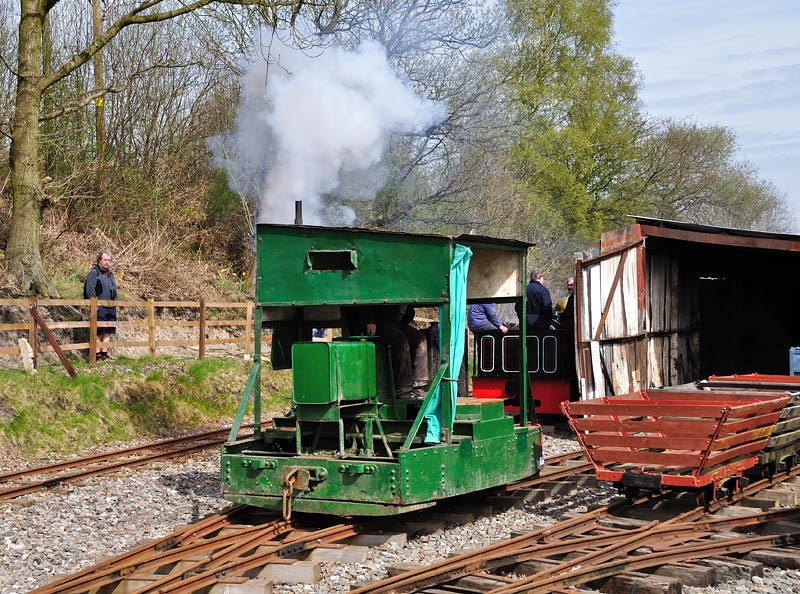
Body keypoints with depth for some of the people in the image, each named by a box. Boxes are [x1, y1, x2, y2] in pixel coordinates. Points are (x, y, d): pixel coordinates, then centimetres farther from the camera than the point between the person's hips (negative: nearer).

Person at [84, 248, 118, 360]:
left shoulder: (110, 273, 18)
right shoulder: (94, 273, -7)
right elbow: (89, 290, -13)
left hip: (111, 308, 8)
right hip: (100, 308, -8)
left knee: (108, 332, 11)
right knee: (98, 333, -5)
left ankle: (104, 353, 18)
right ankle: (97, 354, -1)